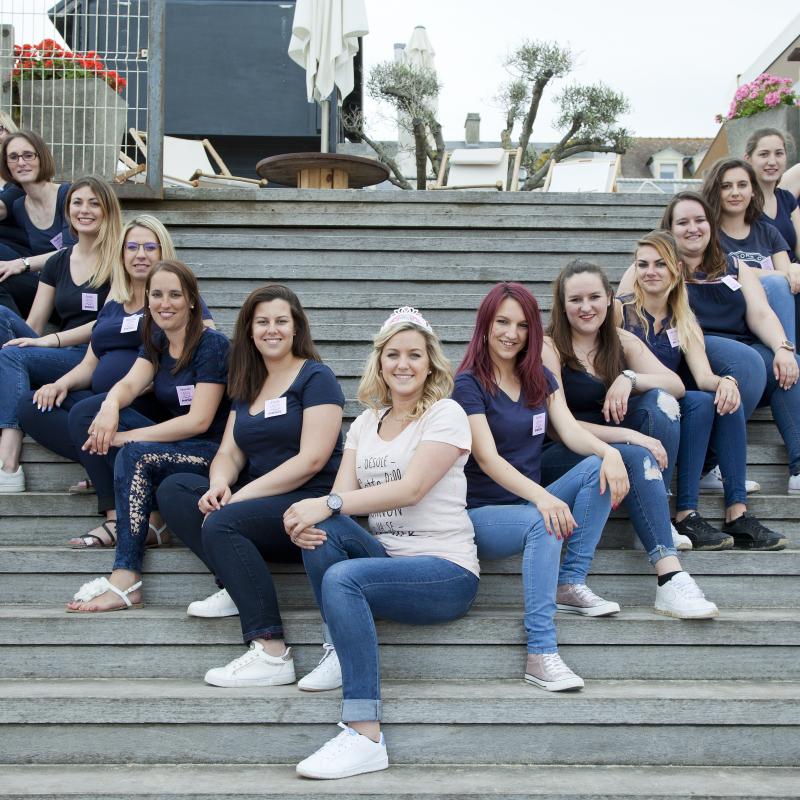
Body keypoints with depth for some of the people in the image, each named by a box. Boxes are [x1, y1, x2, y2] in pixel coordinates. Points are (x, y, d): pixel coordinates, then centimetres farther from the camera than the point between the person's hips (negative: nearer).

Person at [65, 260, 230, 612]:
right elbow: (131, 384, -6)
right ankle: (119, 519, -12)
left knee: (135, 455, -33)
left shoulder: (212, 345, -13)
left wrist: (124, 437, -22)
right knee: (87, 412, -7)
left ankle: (127, 582, -33)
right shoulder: (156, 340, 10)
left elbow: (199, 421, -19)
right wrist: (110, 405, -32)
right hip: (172, 441, 8)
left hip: (212, 452, -7)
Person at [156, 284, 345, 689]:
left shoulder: (316, 378, -3)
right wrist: (220, 484, -13)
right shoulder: (248, 386, 19)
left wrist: (243, 494, -18)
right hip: (257, 501, 8)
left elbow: (312, 459, -14)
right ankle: (237, 589, -18)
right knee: (173, 490, -7)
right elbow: (229, 452, 12)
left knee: (221, 523, -31)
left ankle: (272, 655, -32)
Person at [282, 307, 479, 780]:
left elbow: (409, 489, -17)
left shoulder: (446, 414, -3)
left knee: (342, 577, -32)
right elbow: (342, 497, 3)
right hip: (384, 556, 5)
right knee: (321, 528, -23)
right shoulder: (366, 424, 15)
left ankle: (366, 738, -32)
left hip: (446, 571, -5)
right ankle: (341, 649, -13)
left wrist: (328, 504, -23)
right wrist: (312, 515, -22)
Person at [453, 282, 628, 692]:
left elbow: (571, 432, -3)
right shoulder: (469, 384, -9)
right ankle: (540, 655, -40)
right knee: (541, 524, -37)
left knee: (598, 467, -16)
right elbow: (487, 458, -20)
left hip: (531, 501, 6)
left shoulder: (541, 379, 11)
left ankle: (569, 584, -17)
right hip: (480, 513, -6)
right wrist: (542, 497, -37)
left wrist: (608, 451, -26)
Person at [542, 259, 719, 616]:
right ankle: (669, 579, -42)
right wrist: (626, 435, -26)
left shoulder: (622, 342, 10)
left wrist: (630, 379, -21)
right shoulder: (549, 349, -7)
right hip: (559, 458, -6)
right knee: (637, 456, -33)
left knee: (660, 400, -18)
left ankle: (657, 517, -19)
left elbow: (677, 385, -1)